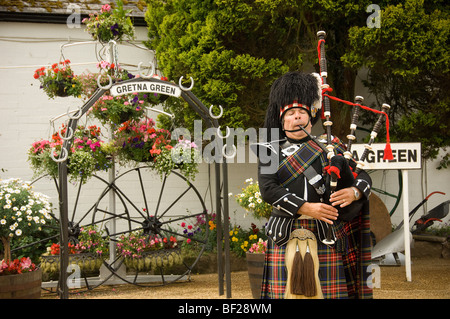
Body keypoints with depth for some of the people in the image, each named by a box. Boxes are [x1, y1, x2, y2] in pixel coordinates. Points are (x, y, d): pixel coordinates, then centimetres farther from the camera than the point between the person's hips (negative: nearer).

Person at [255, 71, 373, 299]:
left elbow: (363, 176, 10)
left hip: (326, 237, 1)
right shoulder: (271, 152, 9)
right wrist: (306, 208, -18)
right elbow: (267, 189, -7)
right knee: (289, 291, -3)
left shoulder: (329, 149, 15)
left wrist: (354, 192, -15)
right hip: (287, 237, -1)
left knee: (329, 290, -1)